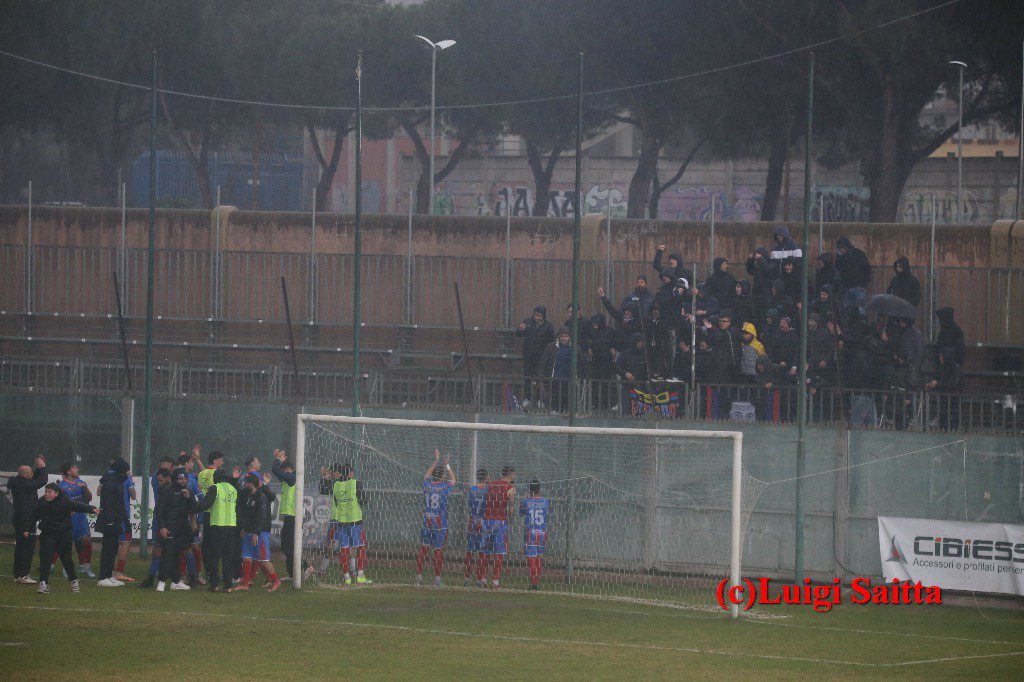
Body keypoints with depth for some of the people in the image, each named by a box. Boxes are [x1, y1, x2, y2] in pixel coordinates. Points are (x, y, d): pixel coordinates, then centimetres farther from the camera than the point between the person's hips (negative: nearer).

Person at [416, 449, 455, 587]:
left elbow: (427, 475, 23)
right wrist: (447, 465, 20)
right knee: (439, 550, -1)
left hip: (426, 523, 3)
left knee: (423, 549, 8)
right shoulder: (444, 487, -9)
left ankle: (419, 577, 8)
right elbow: (453, 480, 13)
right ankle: (437, 579, -2)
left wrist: (436, 461, 28)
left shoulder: (427, 485, -1)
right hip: (440, 524, -3)